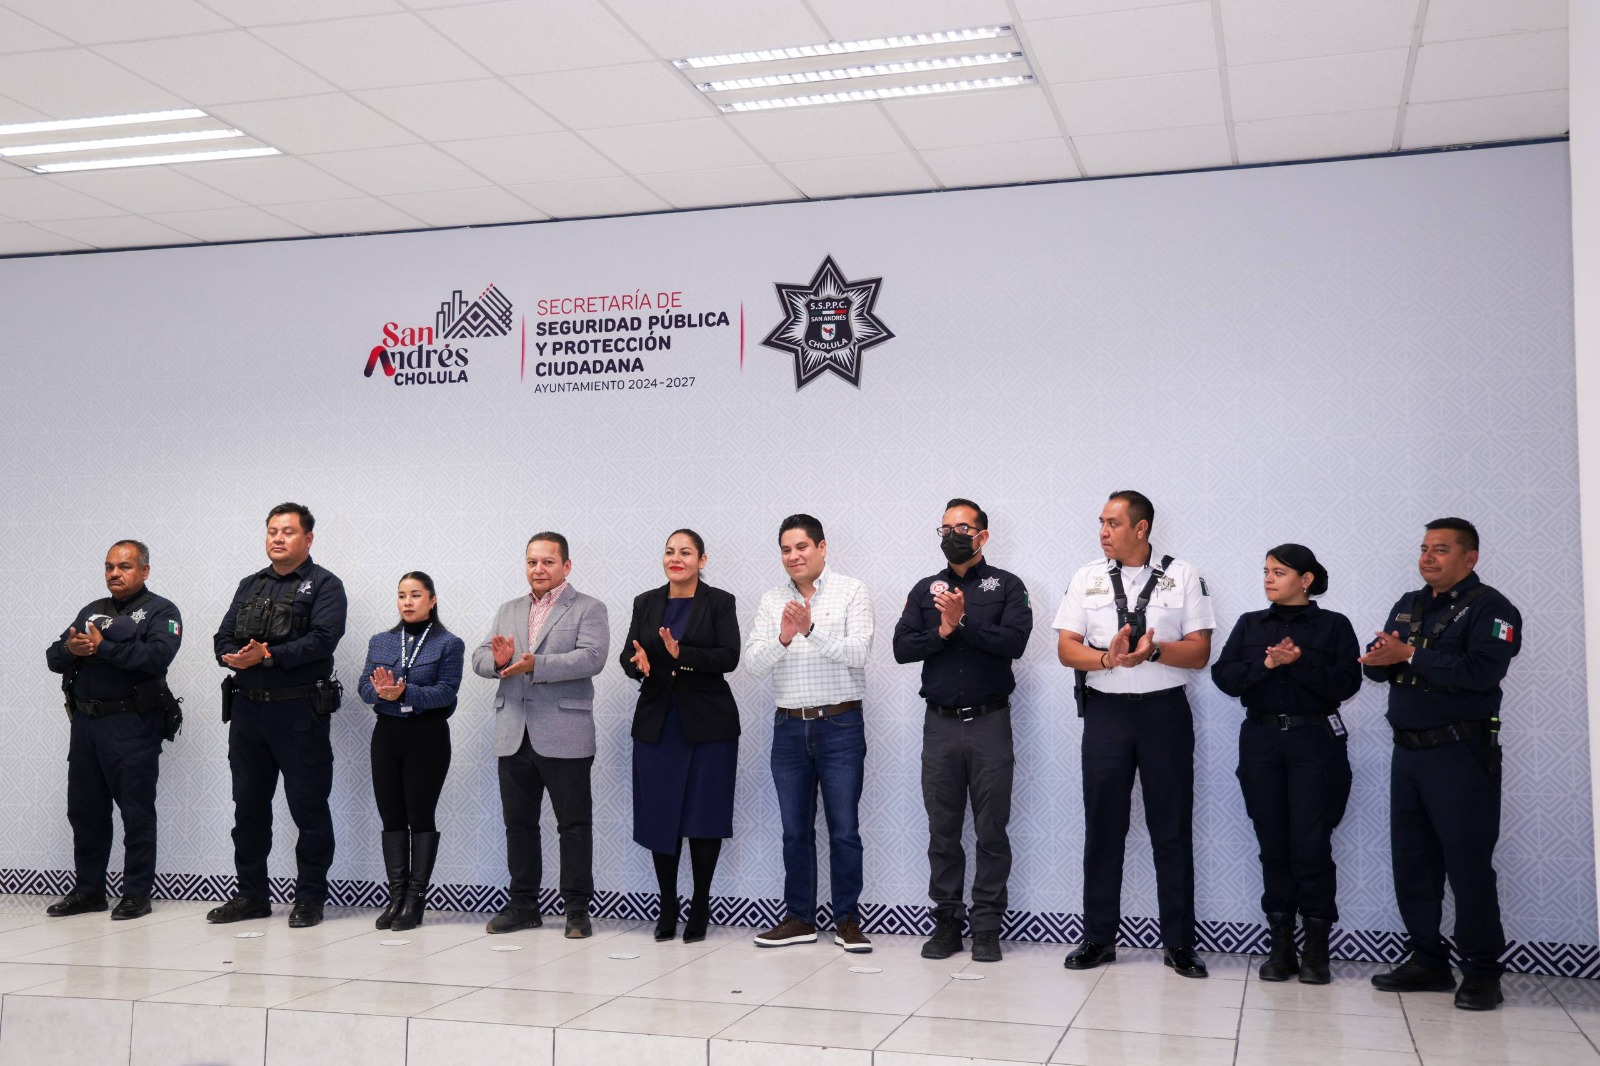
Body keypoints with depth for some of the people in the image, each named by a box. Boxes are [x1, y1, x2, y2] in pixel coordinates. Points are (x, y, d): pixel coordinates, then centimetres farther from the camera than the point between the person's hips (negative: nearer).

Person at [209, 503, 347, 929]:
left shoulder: (324, 586, -1)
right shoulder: (250, 585, 18)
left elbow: (322, 639, -15)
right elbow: (223, 638, 12)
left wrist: (269, 656, -20)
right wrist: (235, 656, -10)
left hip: (299, 713, -6)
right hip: (247, 708, 6)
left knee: (308, 806, -1)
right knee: (248, 805, 12)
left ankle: (309, 897, 8)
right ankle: (251, 894, 23)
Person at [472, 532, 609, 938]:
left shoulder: (588, 610, 0)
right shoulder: (508, 611, 18)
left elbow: (591, 657, -16)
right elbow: (479, 658, 10)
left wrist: (537, 665, -25)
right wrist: (497, 660, -14)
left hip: (564, 736, -5)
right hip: (514, 735, 5)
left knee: (574, 823, 0)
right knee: (518, 823, 11)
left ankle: (577, 909, 8)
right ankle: (523, 905, 21)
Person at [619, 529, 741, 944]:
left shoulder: (719, 602, 0)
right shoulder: (646, 603, 10)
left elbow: (729, 657, -11)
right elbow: (628, 655, 3)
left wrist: (682, 654, -24)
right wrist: (638, 662, -20)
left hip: (707, 722, -3)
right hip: (656, 721, 3)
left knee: (704, 814, 0)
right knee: (659, 814, 3)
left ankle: (700, 905, 12)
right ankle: (667, 904, 15)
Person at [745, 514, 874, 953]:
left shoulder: (851, 592, -1)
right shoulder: (773, 601, 7)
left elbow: (857, 652, -13)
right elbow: (753, 662, -2)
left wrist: (811, 630, -25)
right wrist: (782, 638, -20)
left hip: (840, 725, -3)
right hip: (790, 727, 4)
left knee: (844, 830, 1)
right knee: (795, 830, 10)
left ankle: (847, 920, 13)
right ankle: (799, 918, 21)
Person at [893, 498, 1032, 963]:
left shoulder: (1006, 586, 3)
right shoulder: (925, 590, 12)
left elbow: (1015, 641, -12)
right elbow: (902, 647, 1)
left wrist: (964, 621, -17)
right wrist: (942, 631, -13)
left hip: (989, 721, -3)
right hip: (940, 723, 3)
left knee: (992, 830, 1)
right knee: (942, 829, 7)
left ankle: (987, 928, 9)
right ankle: (946, 922, 16)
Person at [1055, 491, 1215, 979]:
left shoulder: (1183, 577, 4)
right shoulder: (1086, 578, 8)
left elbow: (1199, 653, -1)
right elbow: (1067, 649, 1)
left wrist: (1154, 650, -19)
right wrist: (1108, 658, -18)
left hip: (1165, 710, -1)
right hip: (1106, 712, 2)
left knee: (1172, 828, 2)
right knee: (1103, 826, 5)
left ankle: (1178, 942, 11)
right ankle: (1098, 938, 14)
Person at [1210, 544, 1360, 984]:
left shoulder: (1333, 625, 2)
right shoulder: (1250, 624, 10)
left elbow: (1346, 683, -9)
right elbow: (1224, 676, -1)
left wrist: (1299, 662, -18)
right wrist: (1266, 663, -15)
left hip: (1314, 741, -3)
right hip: (1261, 739, 3)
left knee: (1311, 845, -5)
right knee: (1273, 845, 5)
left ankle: (1316, 948, 8)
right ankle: (1281, 945, 13)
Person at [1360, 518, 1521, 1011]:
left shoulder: (1490, 608, -7)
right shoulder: (1408, 606, 15)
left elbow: (1481, 671, -23)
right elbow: (1377, 664, 6)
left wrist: (1410, 656, -21)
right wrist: (1382, 657, -17)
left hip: (1461, 754, -7)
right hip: (1408, 750, 7)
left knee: (1468, 863, -3)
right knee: (1412, 860, 10)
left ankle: (1482, 971, 7)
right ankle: (1427, 961, 20)